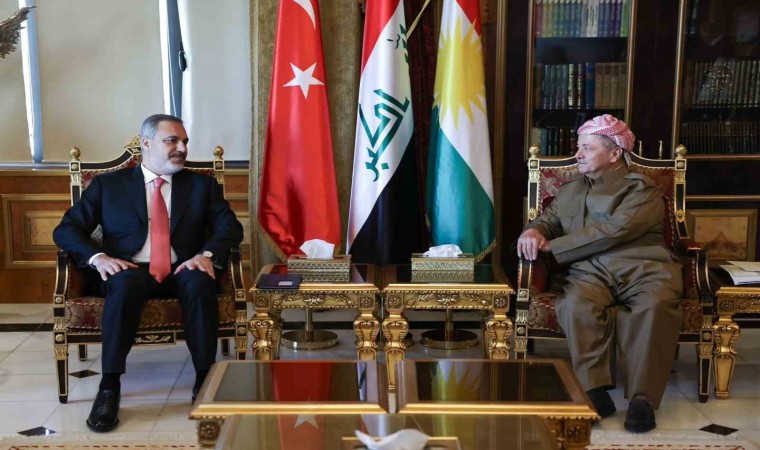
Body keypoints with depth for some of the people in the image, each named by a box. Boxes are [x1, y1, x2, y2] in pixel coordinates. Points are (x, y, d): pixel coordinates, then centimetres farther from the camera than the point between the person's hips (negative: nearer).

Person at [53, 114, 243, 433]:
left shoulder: (202, 185, 16)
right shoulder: (108, 185, 12)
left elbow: (230, 227, 3)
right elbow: (66, 230, 4)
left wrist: (207, 254, -18)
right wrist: (98, 257, -16)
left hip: (183, 271, 1)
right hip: (131, 271, -1)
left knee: (200, 282, -34)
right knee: (124, 282, -37)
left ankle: (205, 380, -28)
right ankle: (109, 388, -33)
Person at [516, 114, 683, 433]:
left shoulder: (642, 190, 7)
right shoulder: (569, 191, 27)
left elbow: (612, 231, -7)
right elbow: (549, 220, 28)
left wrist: (551, 246, -8)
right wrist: (534, 231, -1)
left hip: (641, 267, -3)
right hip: (589, 270, 3)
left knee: (655, 305, -37)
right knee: (576, 305, -34)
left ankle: (643, 397, -37)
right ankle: (594, 391, -34)